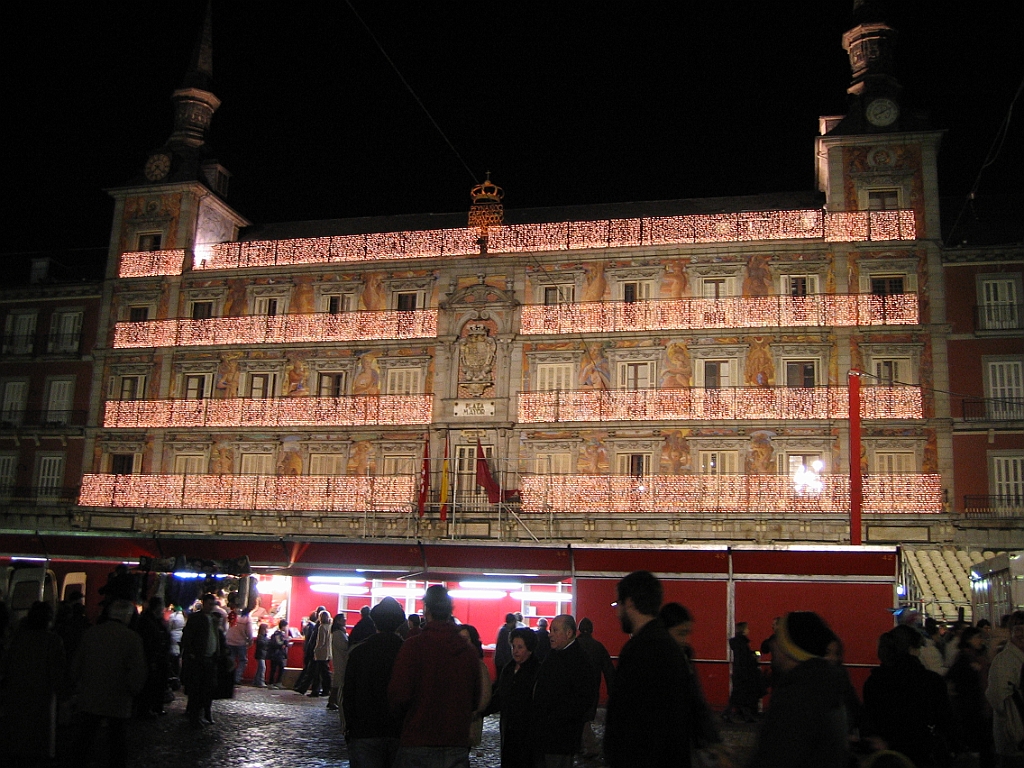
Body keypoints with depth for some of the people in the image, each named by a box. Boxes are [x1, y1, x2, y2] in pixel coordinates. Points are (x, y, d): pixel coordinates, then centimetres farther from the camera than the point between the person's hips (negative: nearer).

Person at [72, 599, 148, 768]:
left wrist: (79, 686, 17)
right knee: (117, 744, 10)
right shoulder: (132, 638, -13)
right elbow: (139, 672, -15)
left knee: (84, 741, 17)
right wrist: (133, 691, 1)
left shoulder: (90, 633, -3)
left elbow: (76, 665, 3)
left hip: (89, 699, 3)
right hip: (118, 702, -3)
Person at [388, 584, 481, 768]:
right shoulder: (468, 651, 1)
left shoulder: (413, 646, -13)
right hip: (458, 748, 4)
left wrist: (399, 713, 6)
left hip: (418, 746, -4)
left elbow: (399, 694, -16)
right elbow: (475, 701, 9)